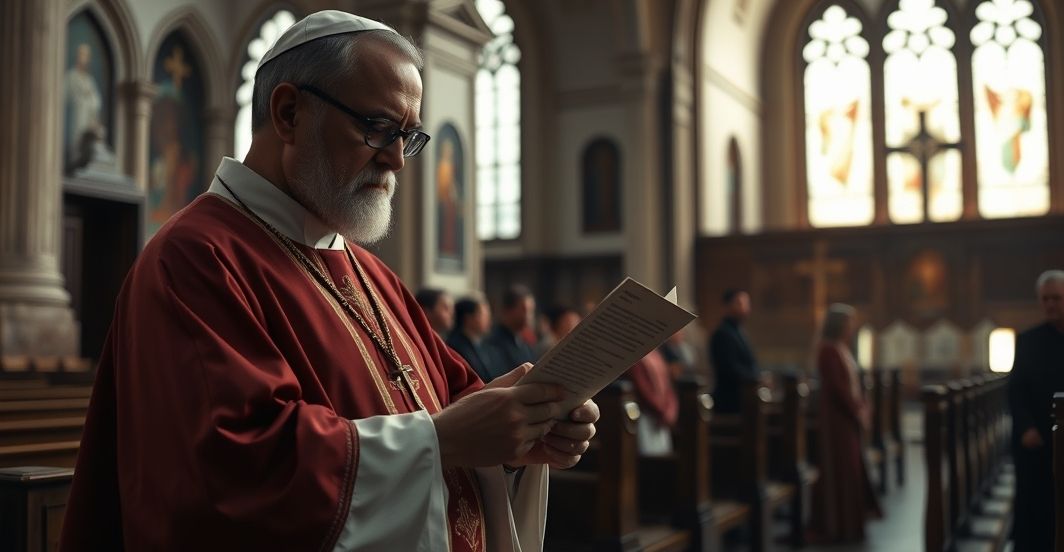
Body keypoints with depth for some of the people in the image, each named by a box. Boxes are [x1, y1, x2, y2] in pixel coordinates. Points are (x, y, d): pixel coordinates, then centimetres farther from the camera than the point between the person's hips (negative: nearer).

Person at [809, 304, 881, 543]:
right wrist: (857, 411, -14)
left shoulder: (842, 348, 13)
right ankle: (837, 525, 4)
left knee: (851, 467, 13)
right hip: (837, 416, -10)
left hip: (849, 415, 10)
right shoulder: (828, 349, -16)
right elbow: (837, 386, -20)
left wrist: (863, 408, 6)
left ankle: (846, 521, 21)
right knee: (839, 469, -3)